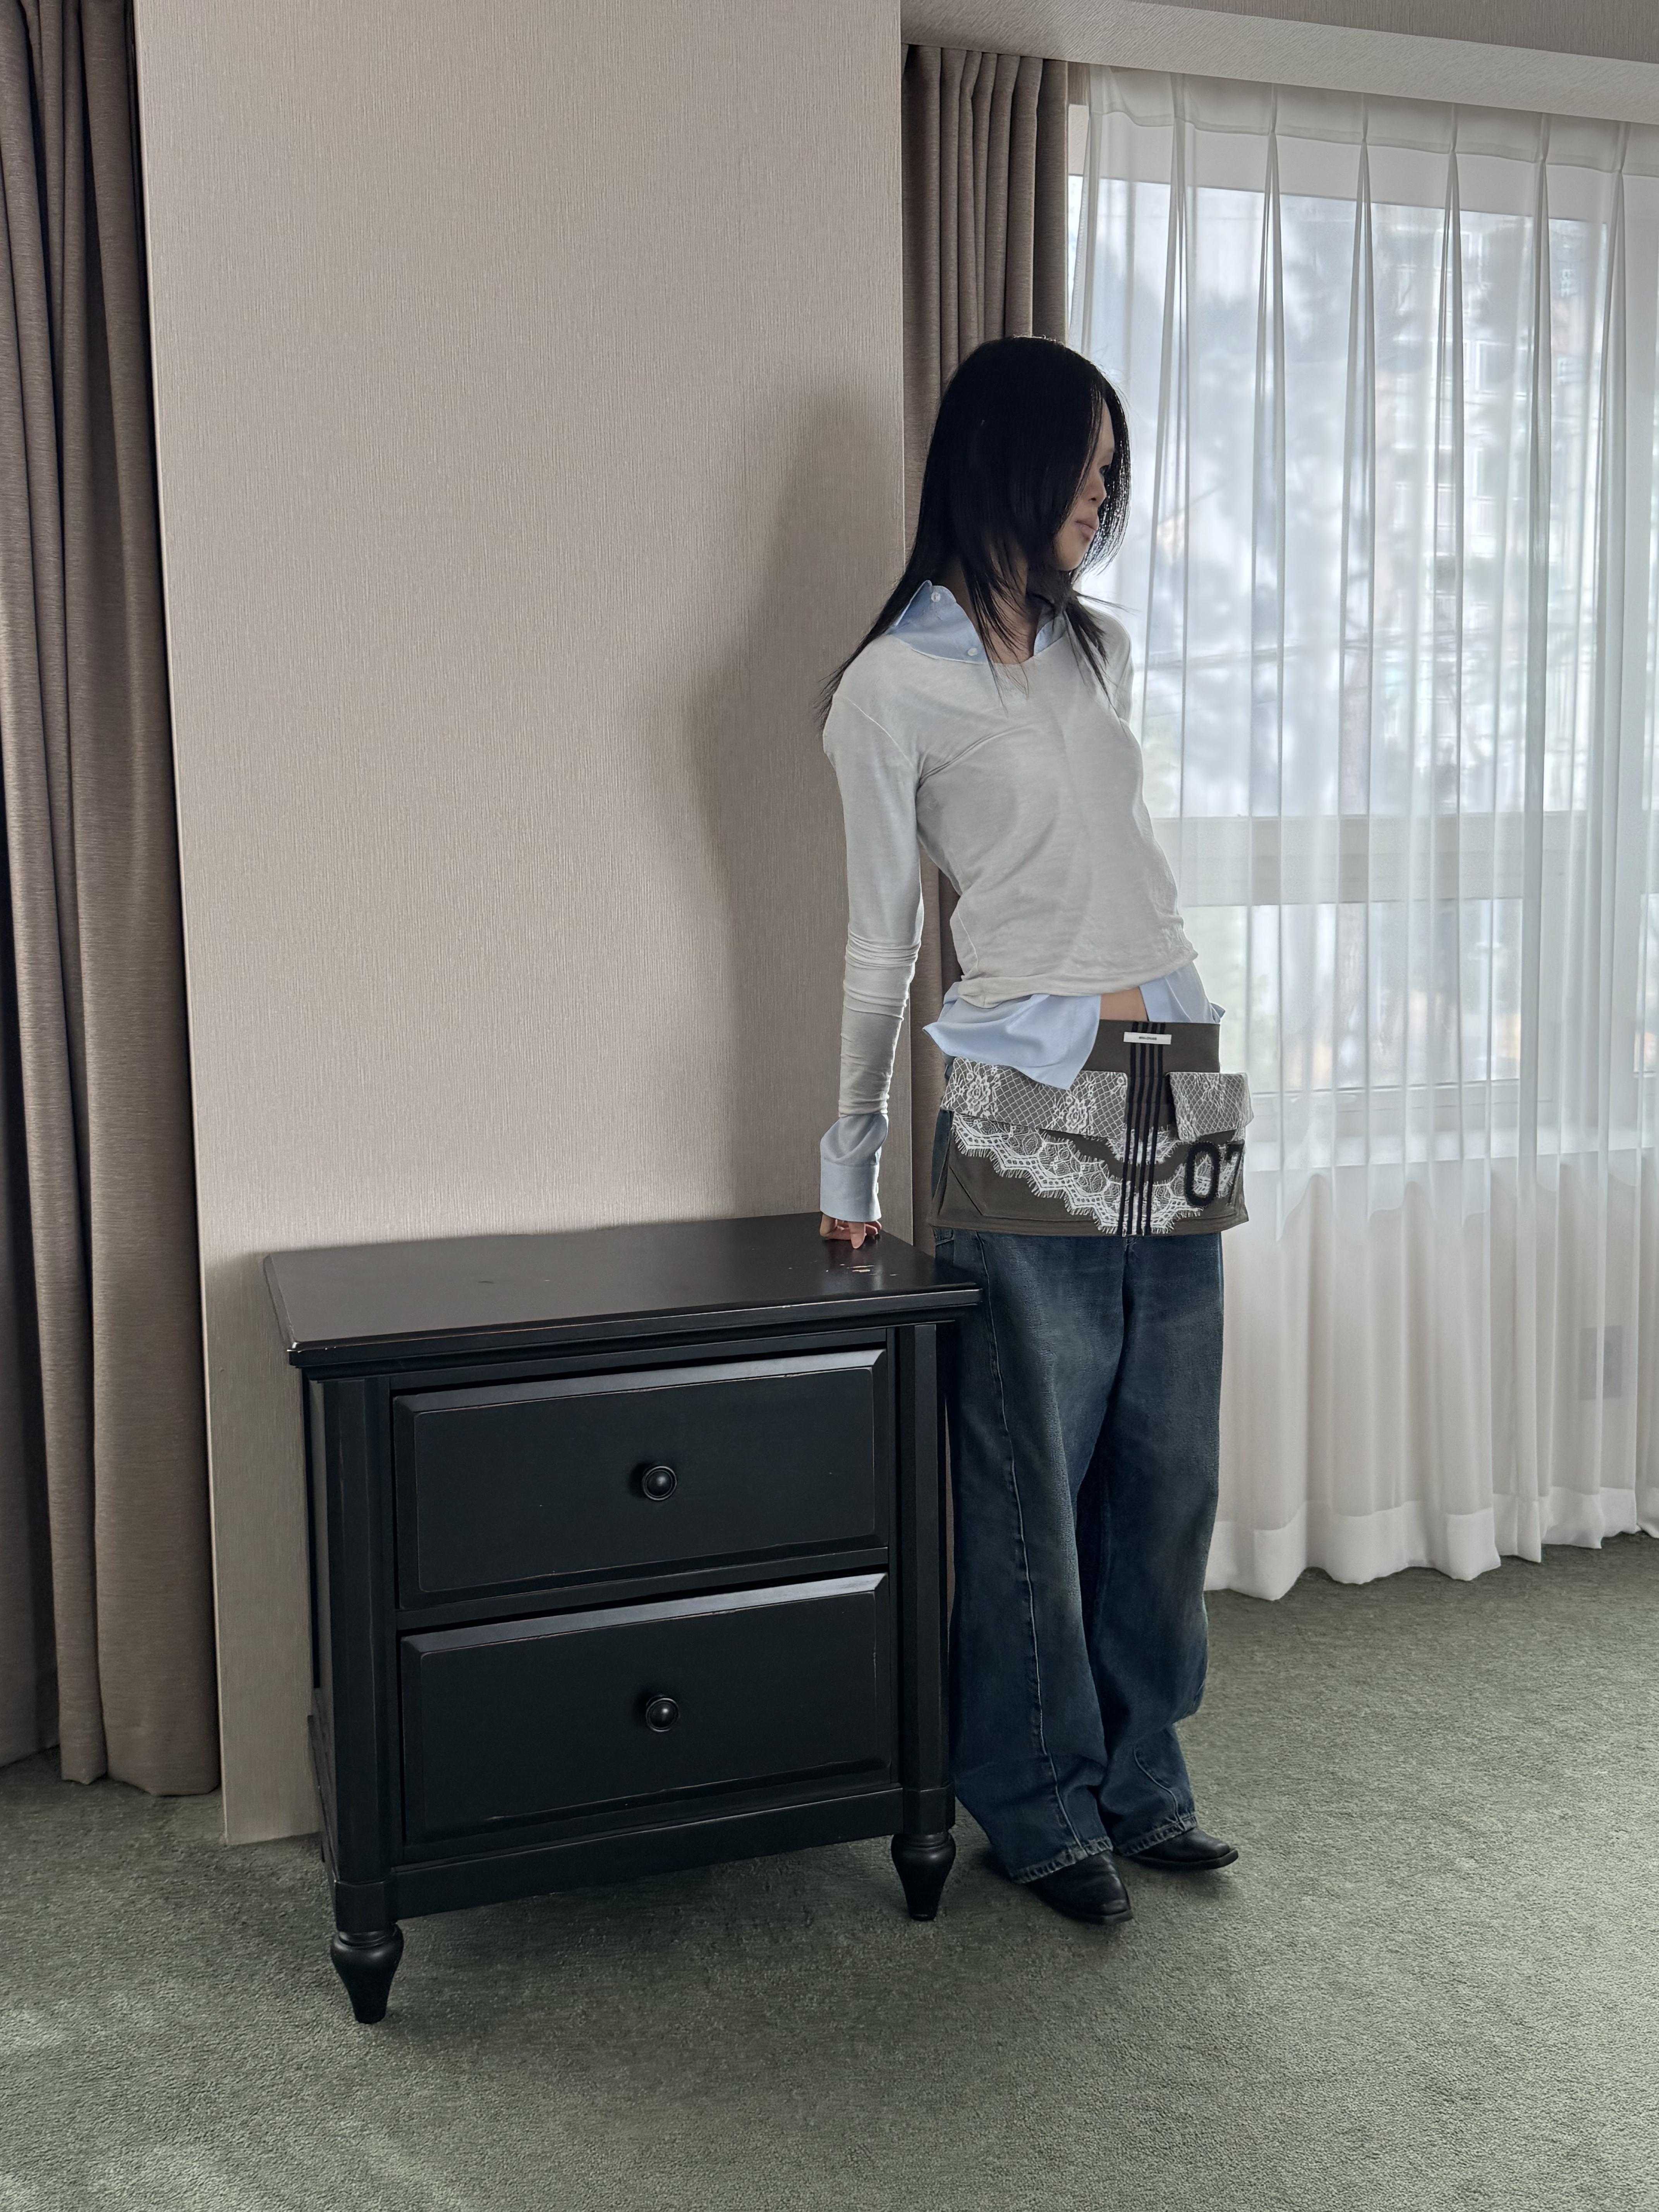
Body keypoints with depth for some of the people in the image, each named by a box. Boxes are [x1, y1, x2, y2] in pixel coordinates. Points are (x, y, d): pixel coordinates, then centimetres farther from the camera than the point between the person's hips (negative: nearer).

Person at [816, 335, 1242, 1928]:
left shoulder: (1098, 653, 16)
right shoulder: (894, 686, -3)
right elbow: (881, 940, 1)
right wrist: (853, 1152, 5)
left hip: (1176, 1094, 6)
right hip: (1026, 1113, -6)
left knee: (1167, 1470, 11)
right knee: (1033, 1483, 3)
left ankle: (1139, 1780, 29)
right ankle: (1036, 1810, 22)